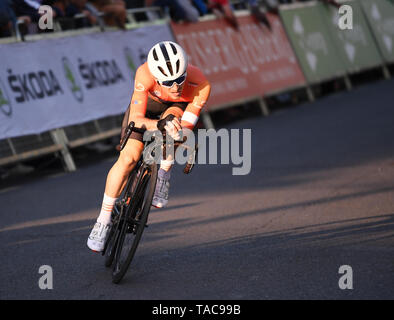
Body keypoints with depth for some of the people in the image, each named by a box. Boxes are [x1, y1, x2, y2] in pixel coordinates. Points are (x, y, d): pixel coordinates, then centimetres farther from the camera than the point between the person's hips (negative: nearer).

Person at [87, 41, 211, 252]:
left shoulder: (200, 85, -39)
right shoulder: (145, 74, -41)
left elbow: (186, 127, -31)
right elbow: (136, 119, -40)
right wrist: (159, 124, -59)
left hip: (180, 106, 0)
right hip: (148, 102, 0)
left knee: (173, 119, -37)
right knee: (128, 158, -14)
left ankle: (163, 177, -15)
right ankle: (103, 221, 0)